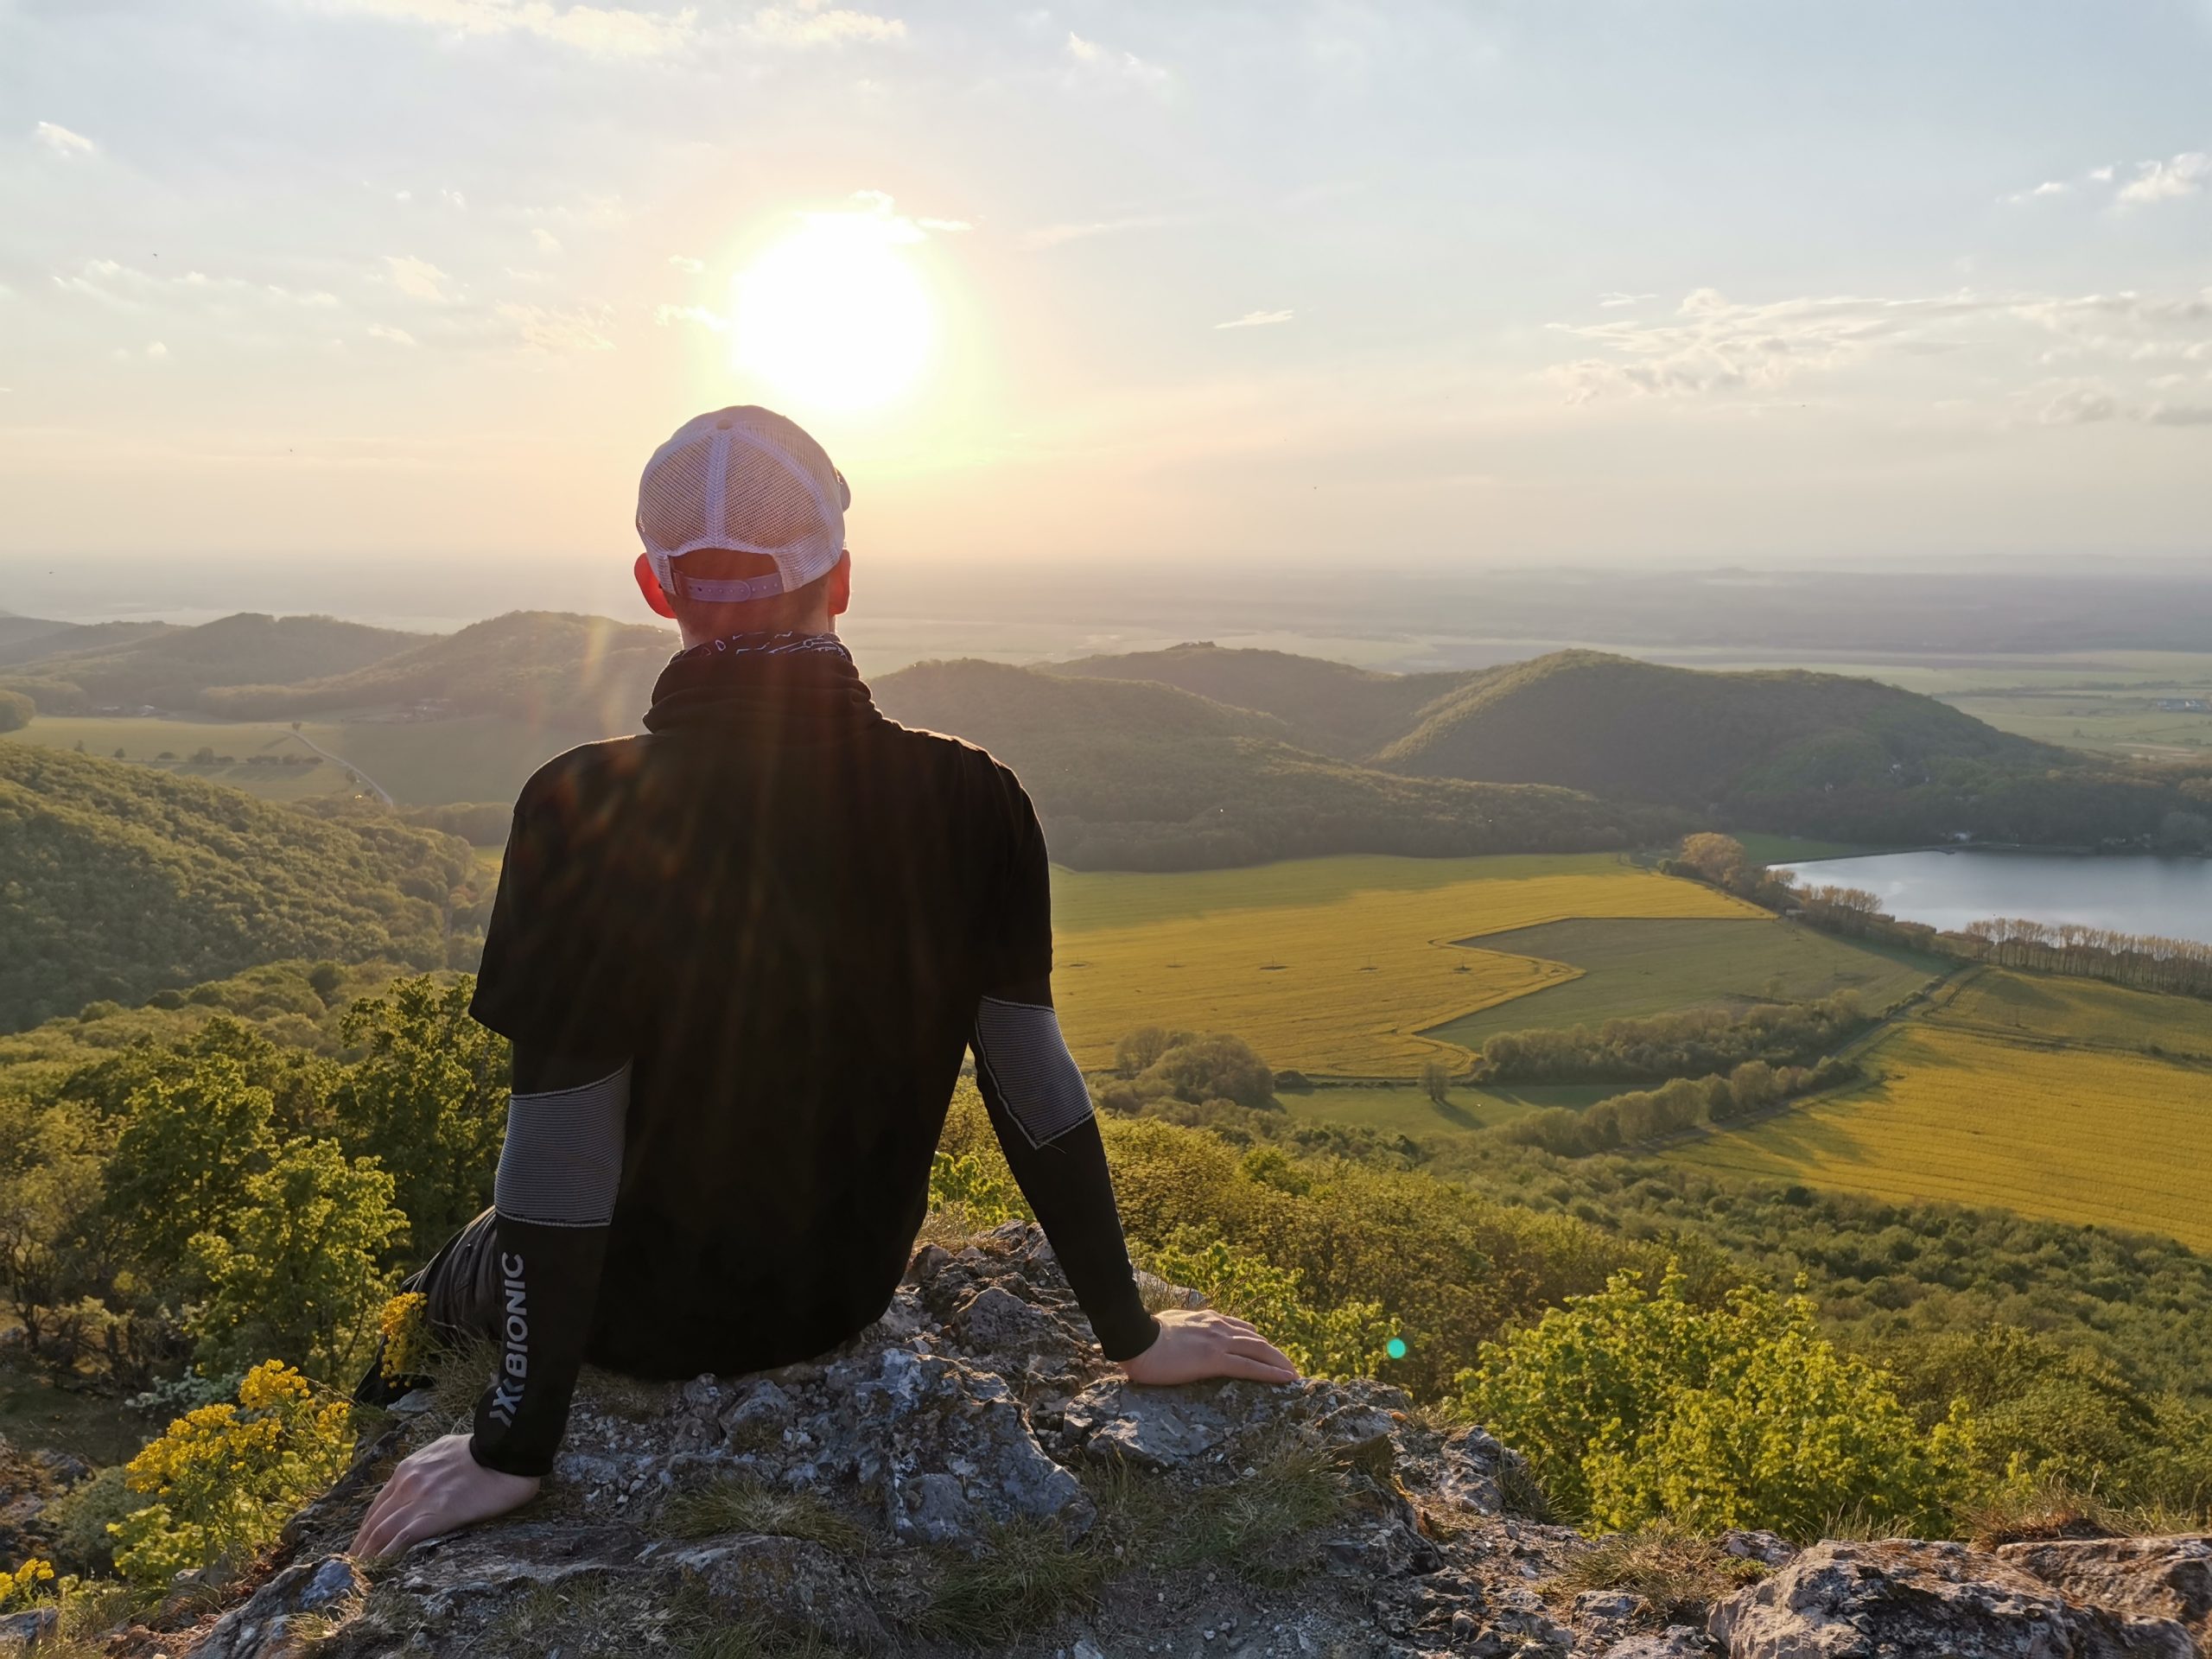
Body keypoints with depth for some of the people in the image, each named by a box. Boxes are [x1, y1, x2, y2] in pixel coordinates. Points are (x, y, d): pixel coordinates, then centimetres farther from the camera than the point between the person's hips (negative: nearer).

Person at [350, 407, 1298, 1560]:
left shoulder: (586, 812, -27)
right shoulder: (969, 803, -18)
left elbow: (559, 1157, -24)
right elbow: (1034, 1086, -13)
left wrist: (516, 1448, -11)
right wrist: (1133, 1338, -1)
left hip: (646, 1317, -3)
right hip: (848, 1296, 4)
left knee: (457, 1271, 30)